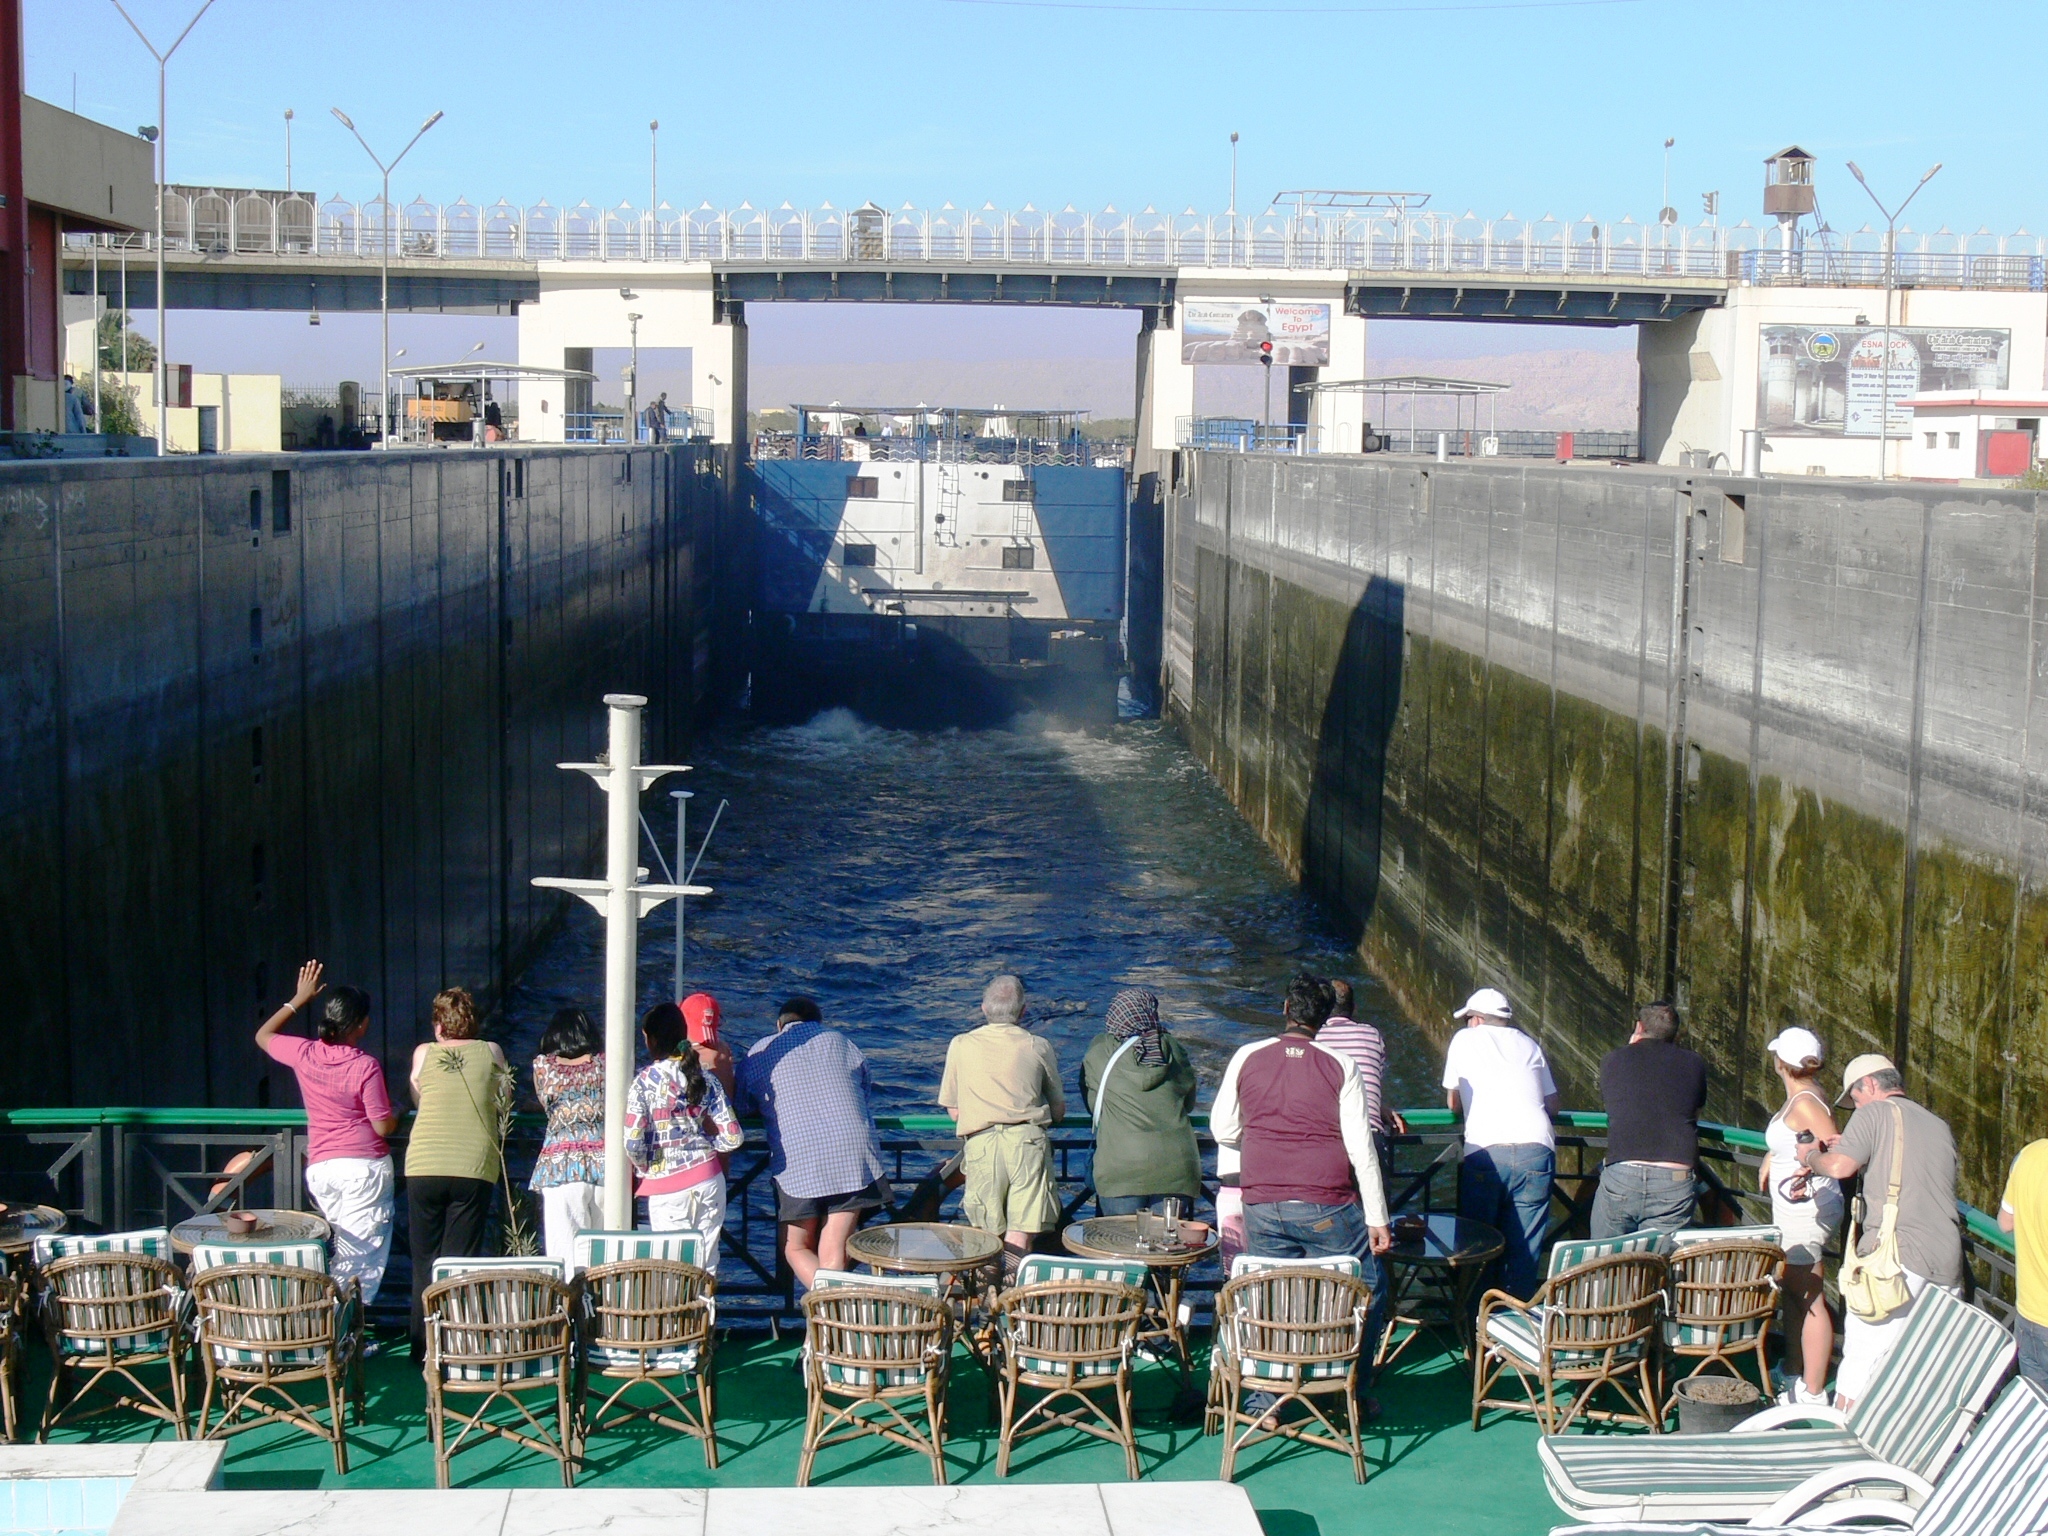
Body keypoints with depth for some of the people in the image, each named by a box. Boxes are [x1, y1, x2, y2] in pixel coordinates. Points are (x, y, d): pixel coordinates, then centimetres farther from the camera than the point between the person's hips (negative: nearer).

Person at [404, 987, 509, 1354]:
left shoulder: (424, 1052, 8)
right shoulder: (490, 1052, 7)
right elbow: (504, 1102, 19)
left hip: (423, 1166, 1)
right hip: (475, 1166, -1)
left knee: (425, 1260, 10)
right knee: (462, 1262, 2)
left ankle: (424, 1347, 14)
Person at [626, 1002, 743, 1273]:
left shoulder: (644, 1081, -9)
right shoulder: (705, 1078, 1)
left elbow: (633, 1144, -16)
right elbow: (733, 1137, -1)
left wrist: (645, 1169, 3)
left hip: (666, 1184, -3)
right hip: (708, 1179, 3)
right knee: (706, 1268, 10)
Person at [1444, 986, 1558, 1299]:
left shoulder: (1465, 1039, 17)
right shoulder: (1529, 1045, 22)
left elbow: (1454, 1104, 25)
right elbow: (1553, 1105, 24)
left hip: (1485, 1152, -2)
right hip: (1537, 1149, 2)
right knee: (1524, 1248, 6)